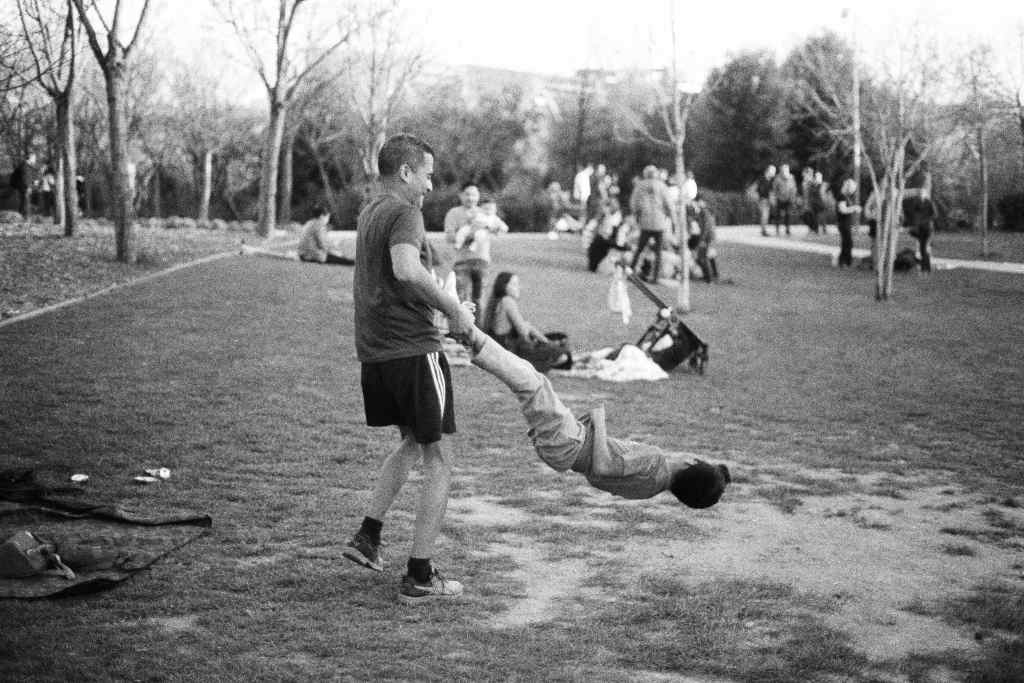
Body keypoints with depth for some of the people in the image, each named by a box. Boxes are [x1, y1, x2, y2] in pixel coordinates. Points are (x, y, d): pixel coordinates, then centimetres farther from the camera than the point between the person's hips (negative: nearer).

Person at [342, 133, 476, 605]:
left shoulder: (368, 212, 17)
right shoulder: (404, 213, -12)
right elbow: (406, 270, -32)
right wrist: (453, 308, -20)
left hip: (373, 350, 9)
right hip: (412, 348, -9)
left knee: (412, 443, 26)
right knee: (437, 464, 1)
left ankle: (368, 536, 19)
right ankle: (419, 578, 3)